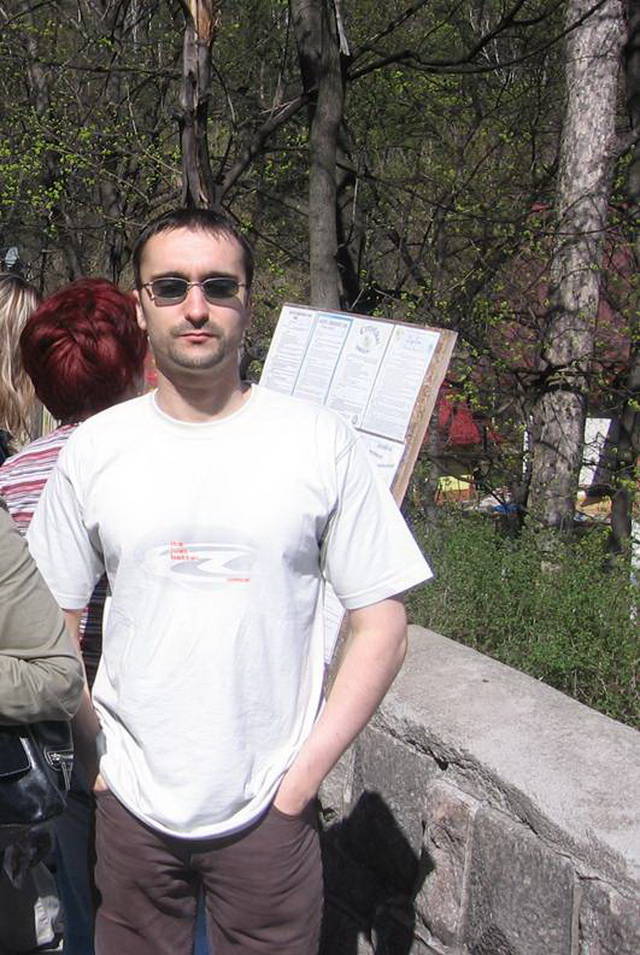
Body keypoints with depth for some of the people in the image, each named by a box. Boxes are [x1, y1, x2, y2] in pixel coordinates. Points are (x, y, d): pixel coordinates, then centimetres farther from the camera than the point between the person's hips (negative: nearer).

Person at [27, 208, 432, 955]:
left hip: (270, 809, -1)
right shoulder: (93, 449, -1)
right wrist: (94, 753, -1)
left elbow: (381, 626, -5)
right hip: (130, 807, 2)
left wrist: (305, 772, -8)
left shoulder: (319, 441, -7)